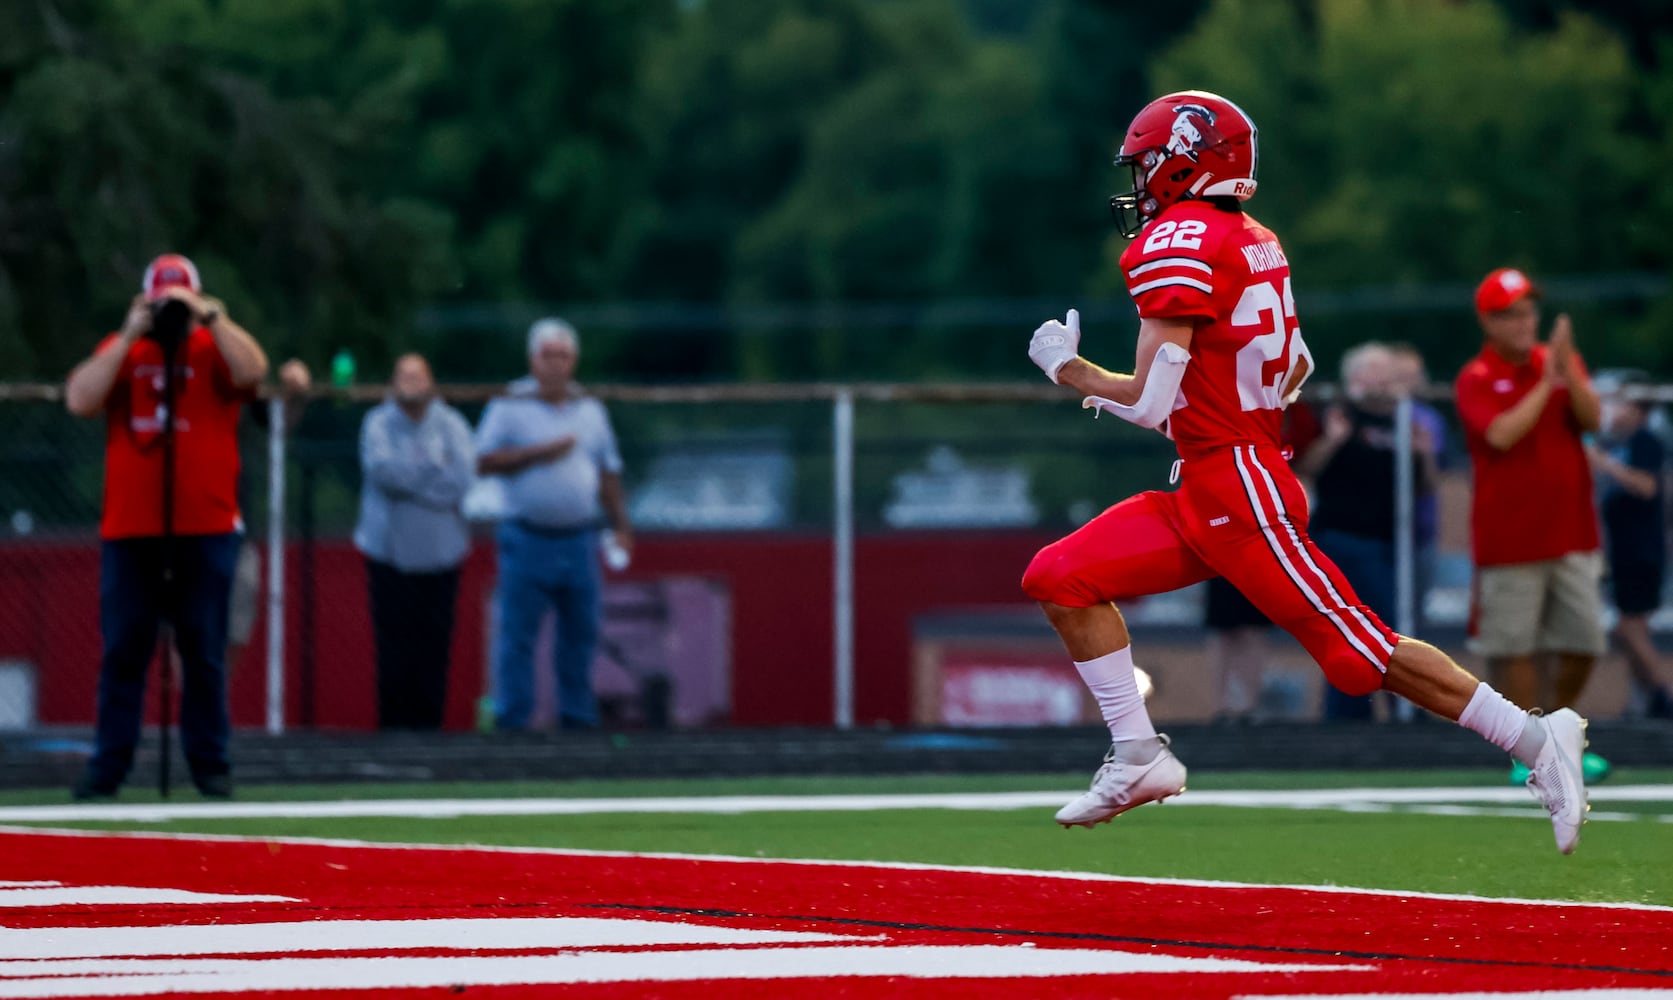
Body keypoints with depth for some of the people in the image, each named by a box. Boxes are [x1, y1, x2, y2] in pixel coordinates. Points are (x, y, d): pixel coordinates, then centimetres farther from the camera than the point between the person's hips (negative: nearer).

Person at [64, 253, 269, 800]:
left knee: (204, 651, 1)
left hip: (205, 529, -2)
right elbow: (80, 400, -5)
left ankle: (210, 764, 7)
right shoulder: (119, 350, 11)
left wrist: (209, 317, -15)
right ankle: (108, 766, 2)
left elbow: (253, 371, -16)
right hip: (129, 529, 2)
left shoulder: (214, 348, 5)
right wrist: (130, 335, -8)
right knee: (122, 648, 1)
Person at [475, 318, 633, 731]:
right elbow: (483, 462, -7)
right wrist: (538, 453, -13)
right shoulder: (510, 407, 0)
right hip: (528, 539, -4)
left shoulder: (590, 410, 13)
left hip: (579, 541, 4)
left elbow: (609, 474, 18)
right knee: (517, 635, -5)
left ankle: (577, 720, 17)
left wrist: (621, 527, 12)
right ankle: (512, 721, -1)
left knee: (580, 634, 8)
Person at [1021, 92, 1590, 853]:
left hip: (1238, 490, -10)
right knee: (1061, 579, 4)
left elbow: (1151, 402, -19)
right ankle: (1138, 756, 3)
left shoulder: (1177, 246, -15)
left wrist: (1071, 371, -3)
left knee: (1356, 646, -7)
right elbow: (1295, 369, 23)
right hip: (1203, 494, 10)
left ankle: (1536, 740, -3)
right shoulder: (1251, 243, 13)